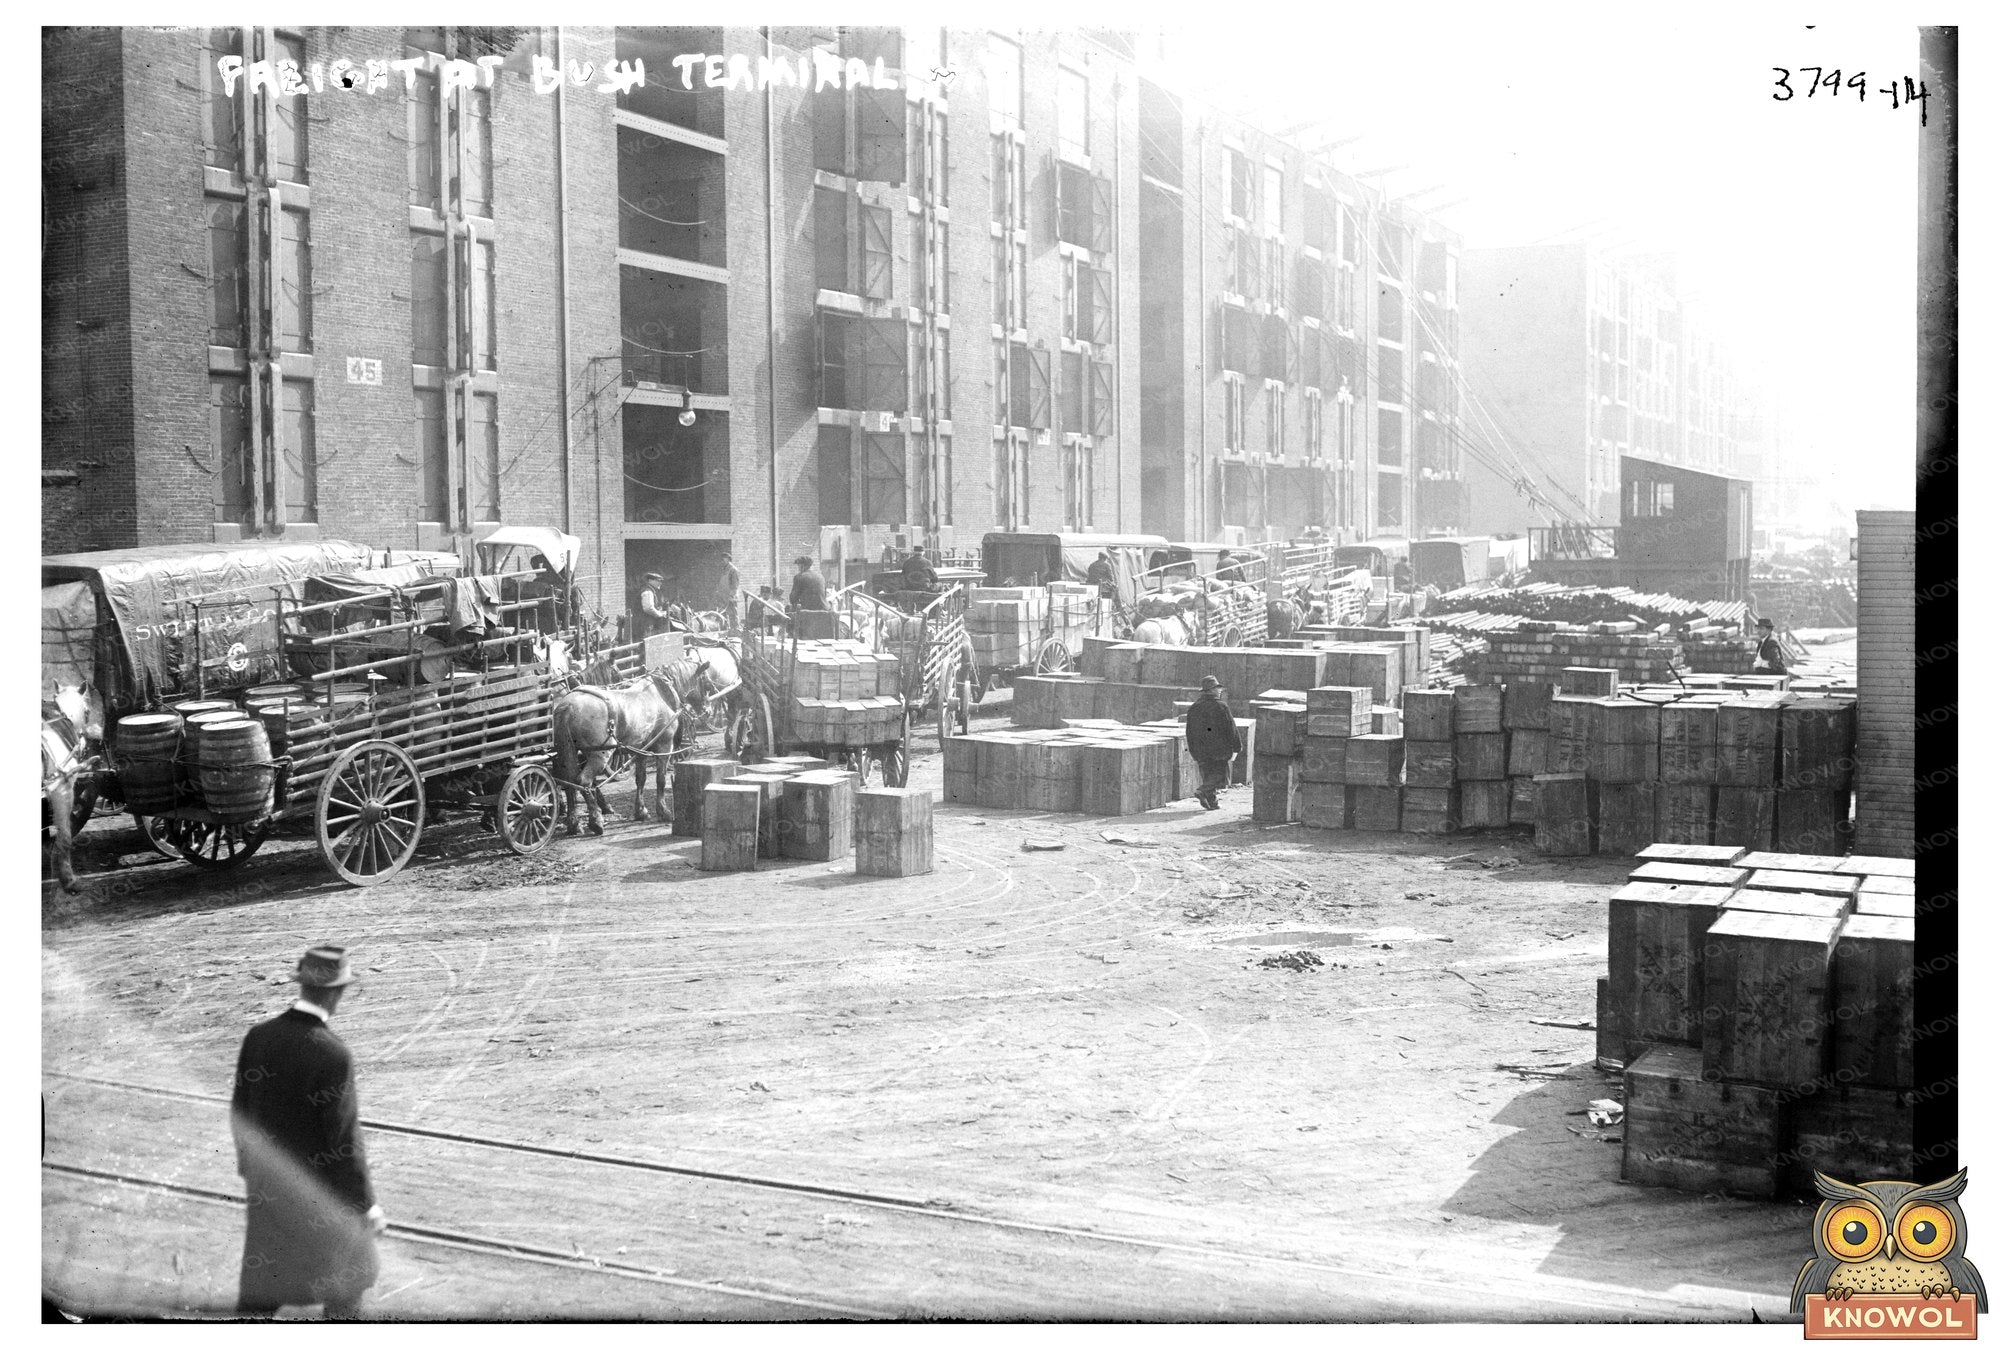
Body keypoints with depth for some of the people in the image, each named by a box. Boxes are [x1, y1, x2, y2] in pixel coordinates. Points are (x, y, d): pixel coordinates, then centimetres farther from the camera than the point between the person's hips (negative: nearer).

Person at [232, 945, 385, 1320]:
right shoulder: (333, 1055, -28)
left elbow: (240, 1111, 3)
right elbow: (342, 1139, -22)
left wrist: (248, 1166, 20)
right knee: (344, 1275, 19)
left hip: (269, 1184, 5)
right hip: (321, 1191, -5)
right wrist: (366, 1203, -11)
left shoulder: (258, 1036, -10)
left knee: (263, 1280, 17)